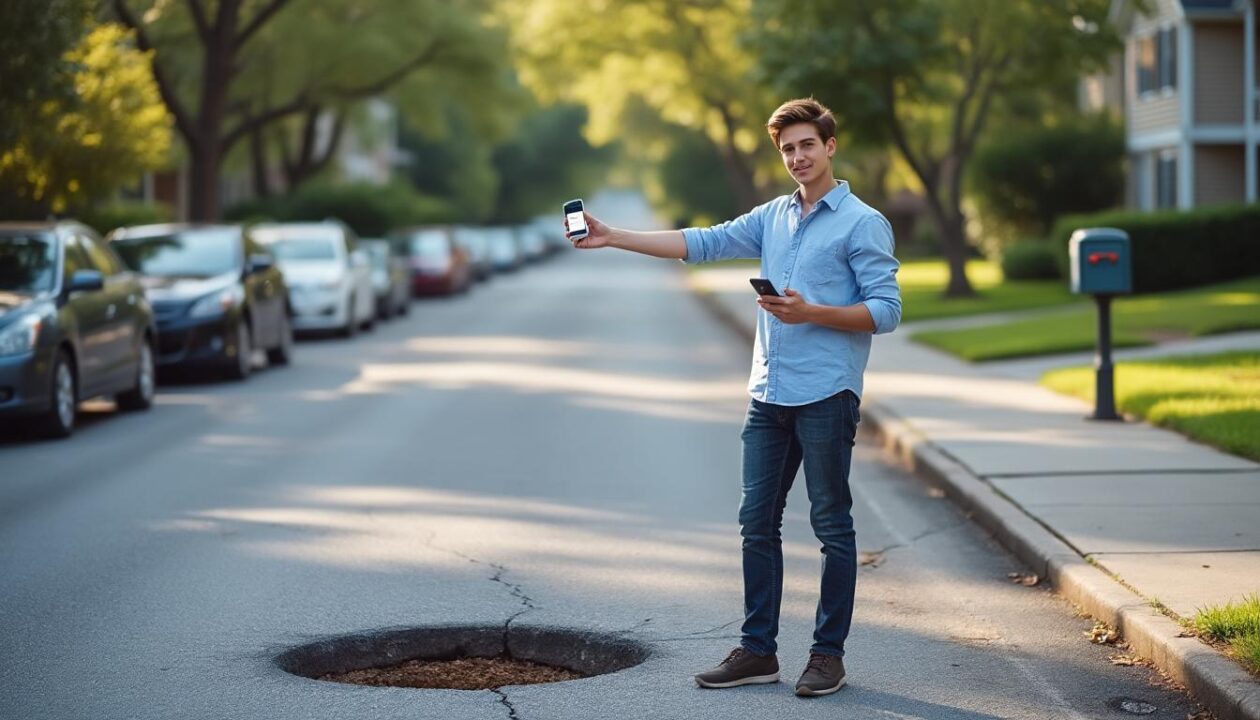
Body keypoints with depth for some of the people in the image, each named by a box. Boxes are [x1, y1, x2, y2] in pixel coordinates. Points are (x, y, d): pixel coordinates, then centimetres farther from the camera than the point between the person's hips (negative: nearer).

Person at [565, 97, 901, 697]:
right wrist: (615, 238, 3)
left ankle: (829, 653, 8)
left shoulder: (863, 223, -5)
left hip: (826, 396, -7)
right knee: (757, 523, 8)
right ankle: (758, 649, 16)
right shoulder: (772, 216, 14)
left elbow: (886, 311, -9)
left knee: (832, 525, 1)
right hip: (770, 395, 7)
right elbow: (703, 242, 10)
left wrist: (811, 313, -19)